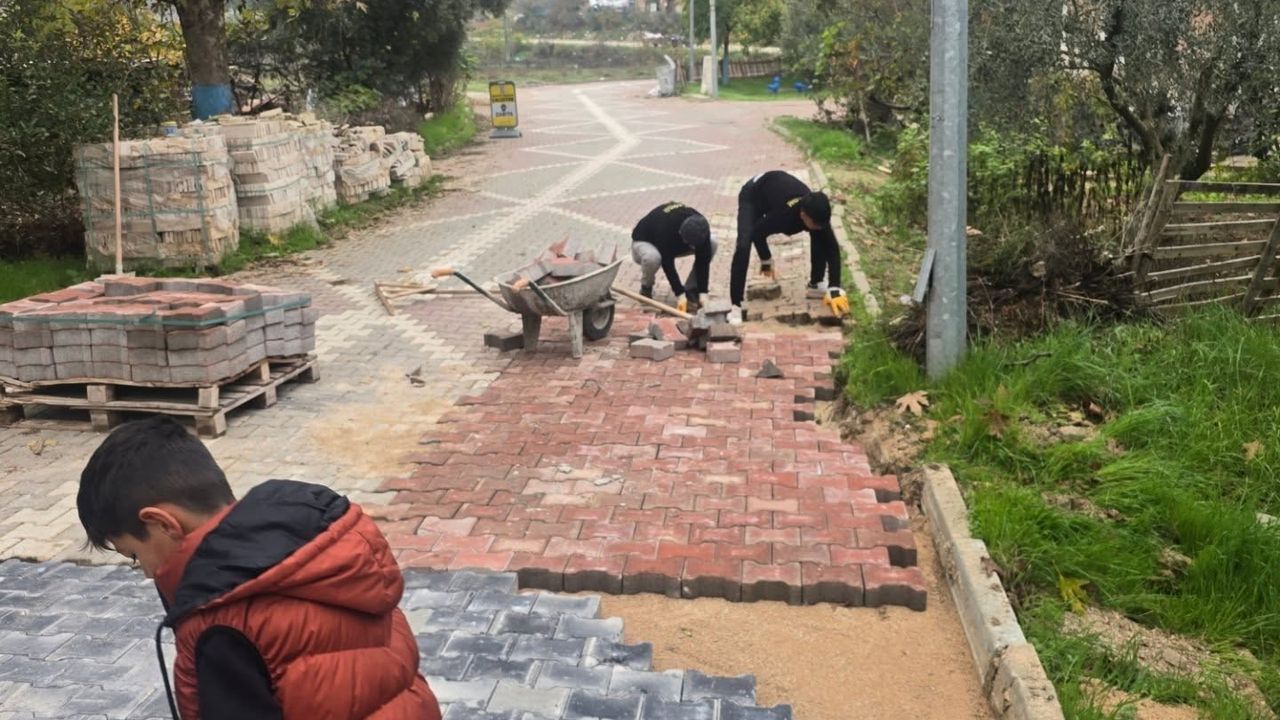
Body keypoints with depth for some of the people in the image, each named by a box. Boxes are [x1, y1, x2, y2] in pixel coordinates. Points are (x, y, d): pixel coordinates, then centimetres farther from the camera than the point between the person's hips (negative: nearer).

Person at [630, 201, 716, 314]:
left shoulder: (700, 228, -27)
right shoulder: (665, 228, -41)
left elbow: (703, 261, -22)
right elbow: (667, 263, -36)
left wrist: (702, 292, -27)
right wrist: (680, 294, -36)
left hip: (674, 244, 5)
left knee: (712, 243, -17)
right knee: (652, 257, -43)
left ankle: (691, 290, -7)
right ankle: (646, 289, -11)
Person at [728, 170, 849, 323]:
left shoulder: (817, 213, -31)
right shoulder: (784, 214, -44)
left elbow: (832, 249, -28)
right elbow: (757, 233, -26)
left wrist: (835, 290, -34)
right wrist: (766, 261, -10)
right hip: (753, 195, -5)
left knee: (821, 239, -6)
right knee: (743, 246, -27)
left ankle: (815, 285, 12)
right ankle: (736, 306, -22)